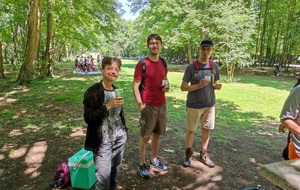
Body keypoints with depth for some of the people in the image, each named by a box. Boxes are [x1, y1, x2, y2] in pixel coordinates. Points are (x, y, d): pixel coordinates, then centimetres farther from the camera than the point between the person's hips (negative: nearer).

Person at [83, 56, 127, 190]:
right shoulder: (93, 92, -12)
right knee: (104, 175, -2)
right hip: (103, 139, -5)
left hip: (119, 136, 6)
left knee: (115, 171, 16)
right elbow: (88, 118, -17)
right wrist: (108, 106, -24)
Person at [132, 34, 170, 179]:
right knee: (145, 136, 5)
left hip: (162, 105, 6)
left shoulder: (163, 63, 8)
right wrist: (140, 104, -18)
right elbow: (135, 86, -11)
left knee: (157, 134, 16)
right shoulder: (141, 64, -11)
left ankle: (154, 160, 34)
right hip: (148, 106, -6)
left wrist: (167, 87, -1)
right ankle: (142, 164, 21)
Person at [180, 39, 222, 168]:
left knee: (206, 130, 14)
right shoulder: (191, 67, -12)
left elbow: (215, 84, 12)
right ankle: (188, 154, 29)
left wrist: (217, 86, -11)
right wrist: (198, 85, -25)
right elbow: (183, 87, -10)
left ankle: (204, 155, 32)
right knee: (191, 130, 10)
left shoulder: (214, 66, 2)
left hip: (209, 104, 4)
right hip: (194, 105, -4)